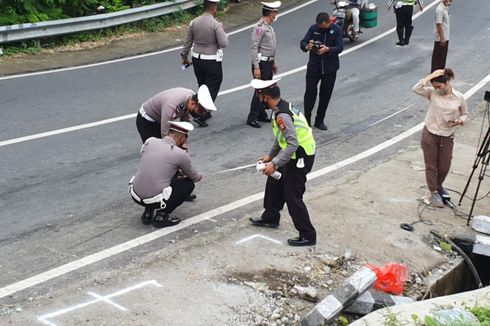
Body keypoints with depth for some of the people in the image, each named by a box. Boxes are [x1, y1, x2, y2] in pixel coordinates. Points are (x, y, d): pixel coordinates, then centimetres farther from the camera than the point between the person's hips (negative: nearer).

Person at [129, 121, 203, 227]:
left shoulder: (149, 141, 4)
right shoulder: (181, 154, -7)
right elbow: (193, 177, 12)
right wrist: (199, 177, 37)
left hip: (135, 196, 6)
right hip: (155, 201, -5)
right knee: (189, 184, 15)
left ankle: (148, 212, 20)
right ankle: (161, 216, 4)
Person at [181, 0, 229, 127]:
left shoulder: (194, 22, -1)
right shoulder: (216, 24, -18)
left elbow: (187, 42, 6)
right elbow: (223, 43, -18)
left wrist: (184, 56, 19)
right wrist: (224, 34, 1)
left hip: (197, 60, 6)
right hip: (212, 62, -6)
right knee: (212, 88, 4)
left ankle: (205, 112, 33)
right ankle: (201, 116, -4)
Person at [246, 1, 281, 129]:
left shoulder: (269, 26, 12)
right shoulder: (259, 27, -17)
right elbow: (254, 48, -20)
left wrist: (273, 62, 22)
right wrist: (256, 67, -23)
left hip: (269, 63, 9)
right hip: (261, 63, -9)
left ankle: (262, 114, 25)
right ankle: (252, 118, -1)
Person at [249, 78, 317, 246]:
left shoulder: (282, 115, -26)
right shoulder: (284, 107, 5)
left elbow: (293, 144, -31)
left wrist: (275, 164, -28)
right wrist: (270, 156, 19)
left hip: (300, 158, -10)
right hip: (295, 156, 10)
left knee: (292, 196, -2)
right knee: (275, 182, 23)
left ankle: (307, 235, 8)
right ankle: (270, 217, 41)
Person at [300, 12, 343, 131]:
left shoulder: (336, 30, -5)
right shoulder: (313, 28, -2)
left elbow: (340, 47, -13)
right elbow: (302, 43, -6)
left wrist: (328, 49, -32)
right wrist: (306, 47, -31)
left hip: (330, 67, 0)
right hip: (314, 66, 0)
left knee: (326, 94, 8)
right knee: (310, 92, -5)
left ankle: (319, 120, 21)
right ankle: (307, 120, 4)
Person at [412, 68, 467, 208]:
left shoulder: (459, 98, -4)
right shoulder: (432, 93, -6)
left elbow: (464, 114, 9)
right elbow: (416, 89, -22)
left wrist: (461, 120, -13)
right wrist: (431, 76, -22)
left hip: (447, 137, 1)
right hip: (430, 135, -1)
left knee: (444, 167, 11)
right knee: (431, 166, 6)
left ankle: (438, 185, 41)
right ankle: (434, 193, 21)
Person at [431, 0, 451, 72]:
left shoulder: (445, 8, 9)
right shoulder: (440, 9, -21)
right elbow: (439, 24, -23)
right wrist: (442, 38, -23)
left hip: (445, 38, 9)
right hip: (440, 39, -9)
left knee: (443, 56, 17)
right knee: (438, 57, 1)